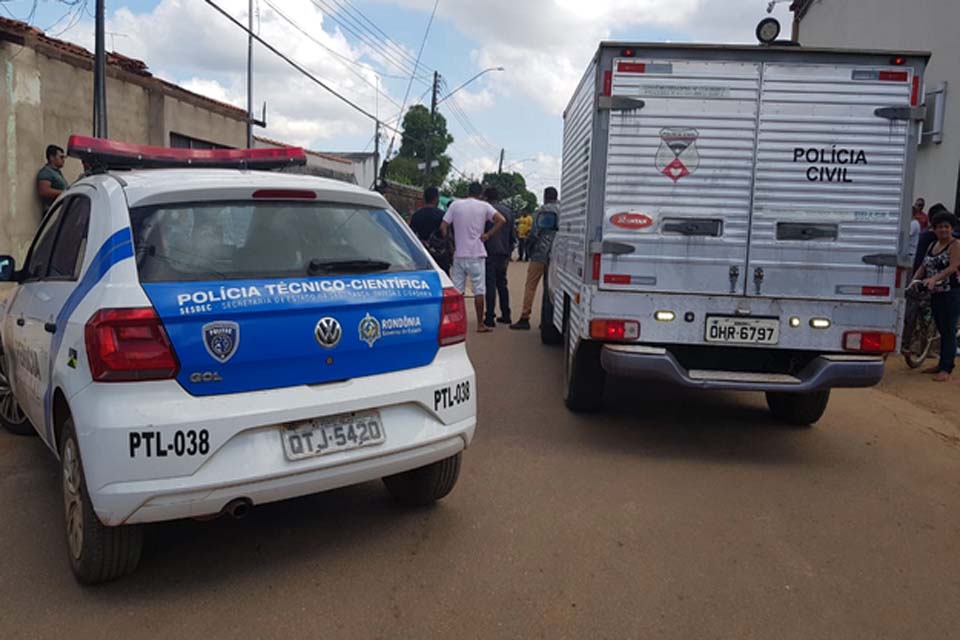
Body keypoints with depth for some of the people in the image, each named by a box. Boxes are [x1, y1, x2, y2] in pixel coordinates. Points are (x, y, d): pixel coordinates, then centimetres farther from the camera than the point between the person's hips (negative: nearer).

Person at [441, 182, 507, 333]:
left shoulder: (455, 205, 4)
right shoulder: (484, 206, -1)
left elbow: (443, 227, -1)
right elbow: (502, 220, -12)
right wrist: (488, 235, -5)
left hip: (459, 254, 2)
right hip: (477, 254, -2)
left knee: (457, 291, 8)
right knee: (479, 290, 4)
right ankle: (480, 325, 6)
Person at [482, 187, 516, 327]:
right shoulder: (508, 211, 13)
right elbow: (513, 234, 16)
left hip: (490, 252, -6)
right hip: (504, 253, 6)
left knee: (490, 284, -5)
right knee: (502, 284, 16)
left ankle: (490, 317, -6)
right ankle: (506, 315, 19)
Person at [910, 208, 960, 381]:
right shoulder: (932, 245, 15)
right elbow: (923, 266, 10)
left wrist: (934, 279, -32)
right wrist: (915, 280, -8)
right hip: (936, 294, 7)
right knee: (941, 330, 14)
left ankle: (946, 369, -5)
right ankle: (942, 364, 23)